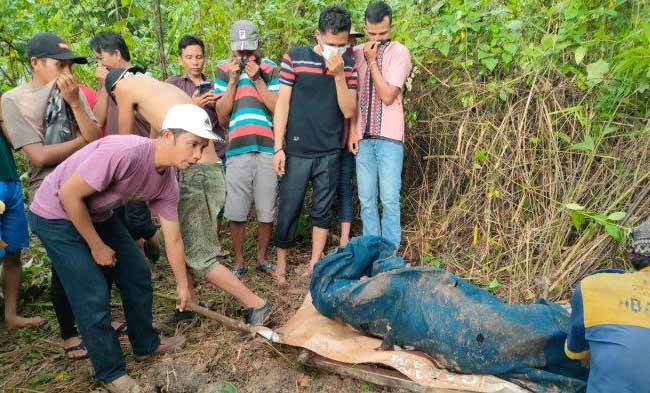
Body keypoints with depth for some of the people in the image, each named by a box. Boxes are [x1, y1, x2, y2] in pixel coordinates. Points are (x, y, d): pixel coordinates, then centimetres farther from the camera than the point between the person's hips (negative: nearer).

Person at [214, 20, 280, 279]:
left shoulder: (270, 69, 8)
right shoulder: (223, 70, 8)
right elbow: (222, 117, 4)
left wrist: (257, 79, -8)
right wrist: (233, 80, -4)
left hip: (267, 149, 0)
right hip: (237, 150, 0)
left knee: (266, 211, 6)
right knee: (236, 212, 3)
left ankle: (262, 257, 23)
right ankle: (239, 260, 19)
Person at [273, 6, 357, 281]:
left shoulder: (348, 65, 4)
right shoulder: (295, 58, -3)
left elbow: (349, 111, -2)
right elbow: (282, 103, -3)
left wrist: (339, 75, -15)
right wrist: (278, 147, -7)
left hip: (330, 154, 3)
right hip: (296, 152, -2)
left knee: (323, 211, 10)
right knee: (288, 209, 4)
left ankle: (315, 264, 24)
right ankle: (281, 262, 23)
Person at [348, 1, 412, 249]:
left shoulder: (399, 53, -2)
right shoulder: (356, 53, 9)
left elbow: (387, 96, -10)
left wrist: (372, 61, -8)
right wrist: (351, 130, 3)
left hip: (389, 138, -3)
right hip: (363, 137, 3)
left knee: (389, 200, -4)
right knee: (366, 200, 6)